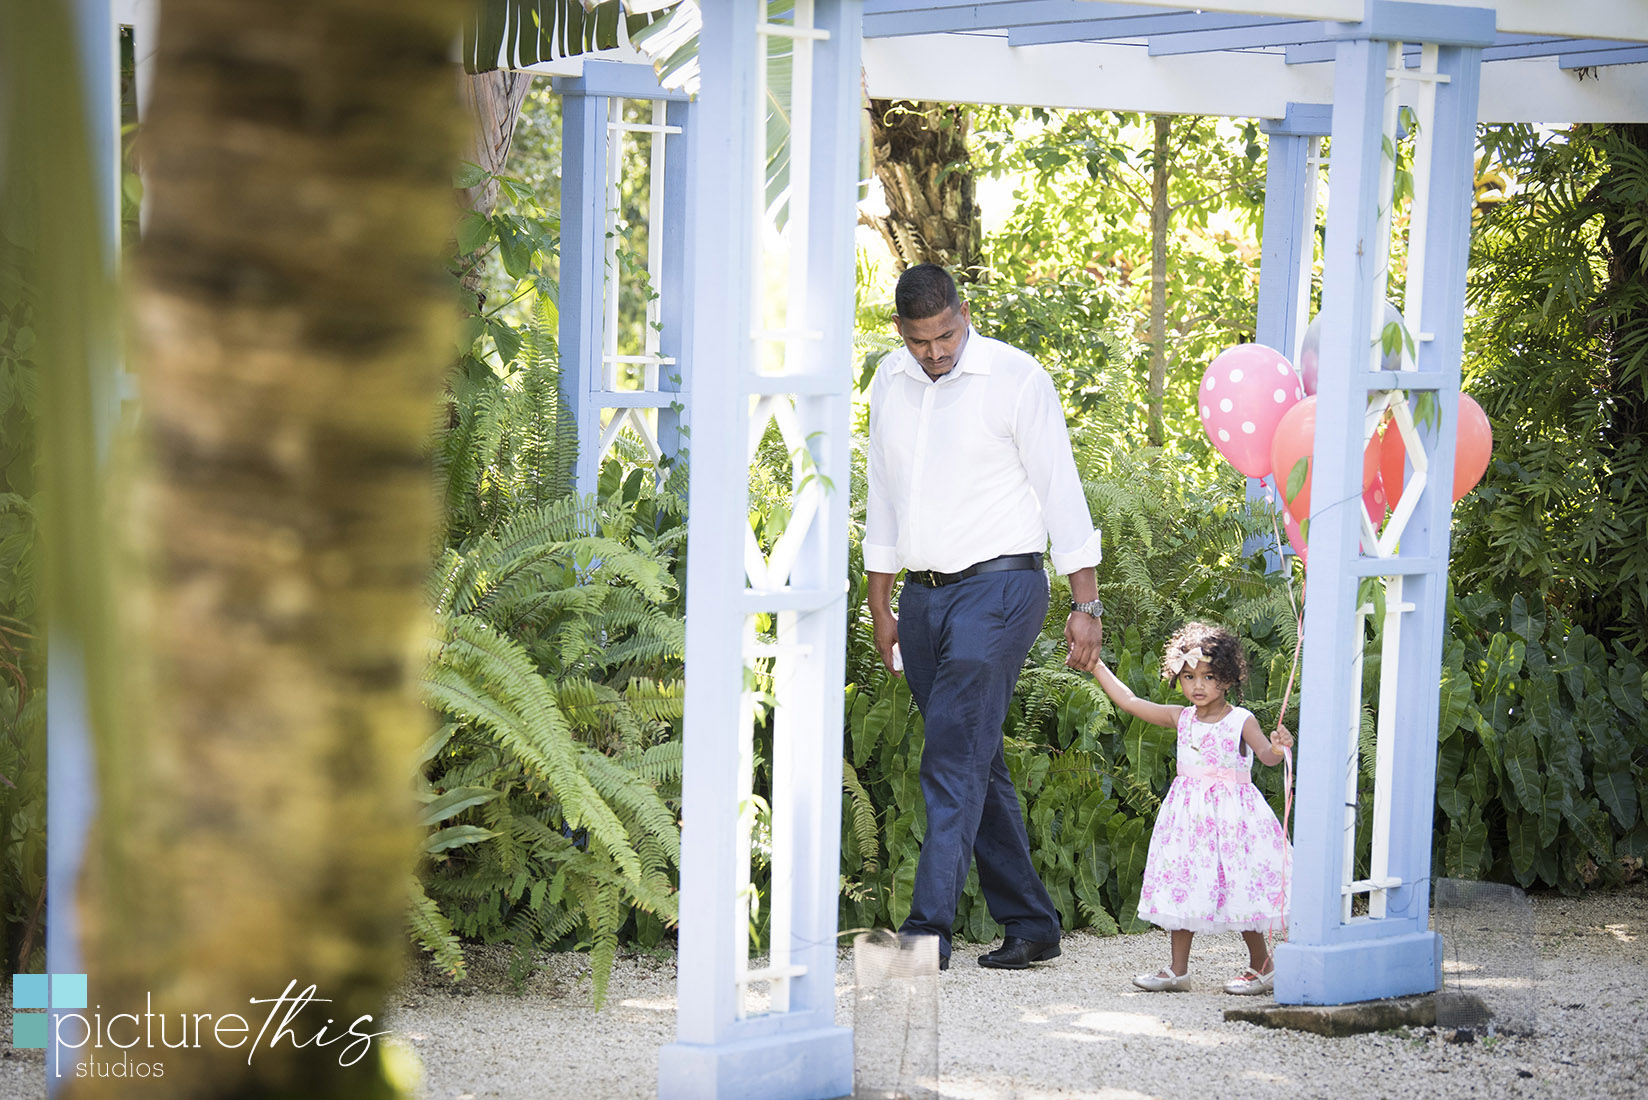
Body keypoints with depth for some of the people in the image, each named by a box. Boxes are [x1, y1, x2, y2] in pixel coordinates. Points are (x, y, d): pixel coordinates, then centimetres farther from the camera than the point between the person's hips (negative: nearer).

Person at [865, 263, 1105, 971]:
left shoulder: (1016, 378, -7)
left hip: (998, 588, -6)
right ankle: (1030, 924, 16)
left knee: (954, 758, -15)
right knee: (977, 762, 8)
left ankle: (929, 926, -18)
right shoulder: (890, 382, 11)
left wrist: (1085, 602, -7)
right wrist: (881, 606, 19)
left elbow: (1060, 490, -5)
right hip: (923, 595, 6)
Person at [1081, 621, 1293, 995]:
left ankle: (1262, 966, 11)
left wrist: (1278, 746, -45)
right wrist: (1095, 665, 13)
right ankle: (1178, 971, 13)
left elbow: (1266, 753, -21)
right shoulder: (1181, 719, 8)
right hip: (1188, 815, 5)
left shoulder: (1241, 721, -5)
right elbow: (1128, 701, 13)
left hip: (1230, 811, -5)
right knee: (1181, 888, 5)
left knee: (1237, 891, -4)